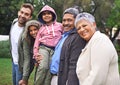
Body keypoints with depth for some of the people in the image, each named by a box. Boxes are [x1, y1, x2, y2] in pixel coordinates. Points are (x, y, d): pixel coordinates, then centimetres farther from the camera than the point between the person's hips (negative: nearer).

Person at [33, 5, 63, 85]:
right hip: (43, 48, 0)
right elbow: (37, 42, 13)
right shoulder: (41, 28, 17)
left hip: (55, 50, 0)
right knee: (43, 67, -23)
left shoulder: (59, 25, 13)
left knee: (50, 70, -13)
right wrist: (36, 54, 2)